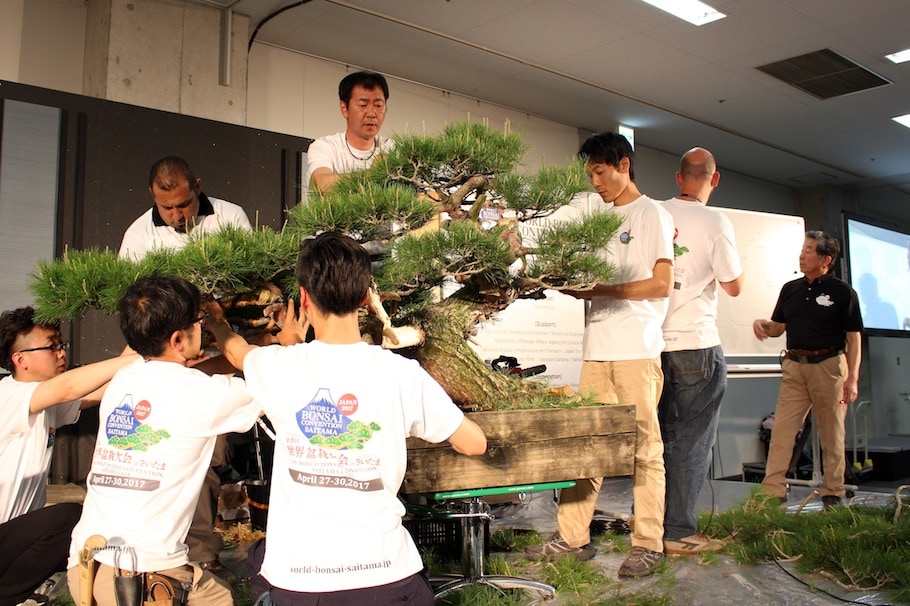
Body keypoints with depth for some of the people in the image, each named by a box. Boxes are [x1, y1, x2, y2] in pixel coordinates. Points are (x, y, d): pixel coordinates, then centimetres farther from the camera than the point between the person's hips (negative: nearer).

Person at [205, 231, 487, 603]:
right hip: (384, 575, -1)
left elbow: (235, 350, 17)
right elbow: (475, 443, 0)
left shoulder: (280, 368, -8)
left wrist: (216, 321, 39)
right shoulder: (403, 375, -12)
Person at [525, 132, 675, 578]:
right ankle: (572, 537, 11)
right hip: (597, 349, 6)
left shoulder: (652, 215, 1)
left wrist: (598, 290, -11)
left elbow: (661, 284, -7)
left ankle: (648, 544, 8)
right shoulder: (598, 214, 20)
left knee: (645, 447, 0)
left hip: (638, 351, -6)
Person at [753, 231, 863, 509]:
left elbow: (854, 338, -2)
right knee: (781, 429, -3)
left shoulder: (842, 291, 0)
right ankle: (773, 491, -2)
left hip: (829, 365, -3)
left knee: (832, 434, 5)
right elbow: (778, 326, 19)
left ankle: (832, 494, 15)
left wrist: (852, 378, -9)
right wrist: (761, 324, -5)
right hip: (794, 366, 4)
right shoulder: (790, 289, 12)